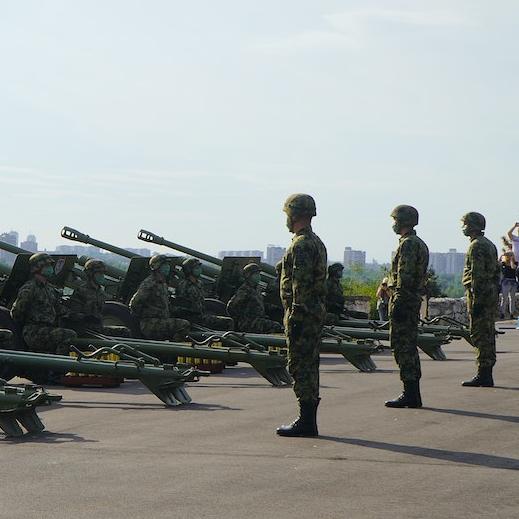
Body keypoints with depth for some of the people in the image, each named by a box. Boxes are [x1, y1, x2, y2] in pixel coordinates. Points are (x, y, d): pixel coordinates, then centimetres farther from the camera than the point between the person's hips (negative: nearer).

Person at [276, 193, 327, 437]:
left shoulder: (301, 245, -15)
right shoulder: (317, 242, 17)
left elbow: (301, 283, -22)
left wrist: (295, 316, -22)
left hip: (302, 314, -10)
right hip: (317, 312, 10)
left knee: (301, 366, -8)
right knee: (309, 365, 12)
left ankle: (306, 422, -7)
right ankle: (308, 420, 16)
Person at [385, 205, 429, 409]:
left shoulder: (408, 244, -14)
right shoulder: (420, 243, 18)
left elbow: (404, 277, -20)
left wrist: (397, 304, -22)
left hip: (404, 300, -10)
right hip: (415, 300, 10)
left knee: (403, 348, -7)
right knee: (409, 347, 13)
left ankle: (410, 394, -8)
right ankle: (413, 394, 16)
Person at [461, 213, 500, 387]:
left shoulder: (476, 246, -13)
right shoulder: (490, 244, 18)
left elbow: (477, 275, -20)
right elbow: (496, 271, 20)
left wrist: (476, 301, -21)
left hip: (479, 293, -10)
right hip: (491, 293, 10)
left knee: (479, 335, -8)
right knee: (488, 334, 11)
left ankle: (483, 375, -9)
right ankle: (486, 374, 14)